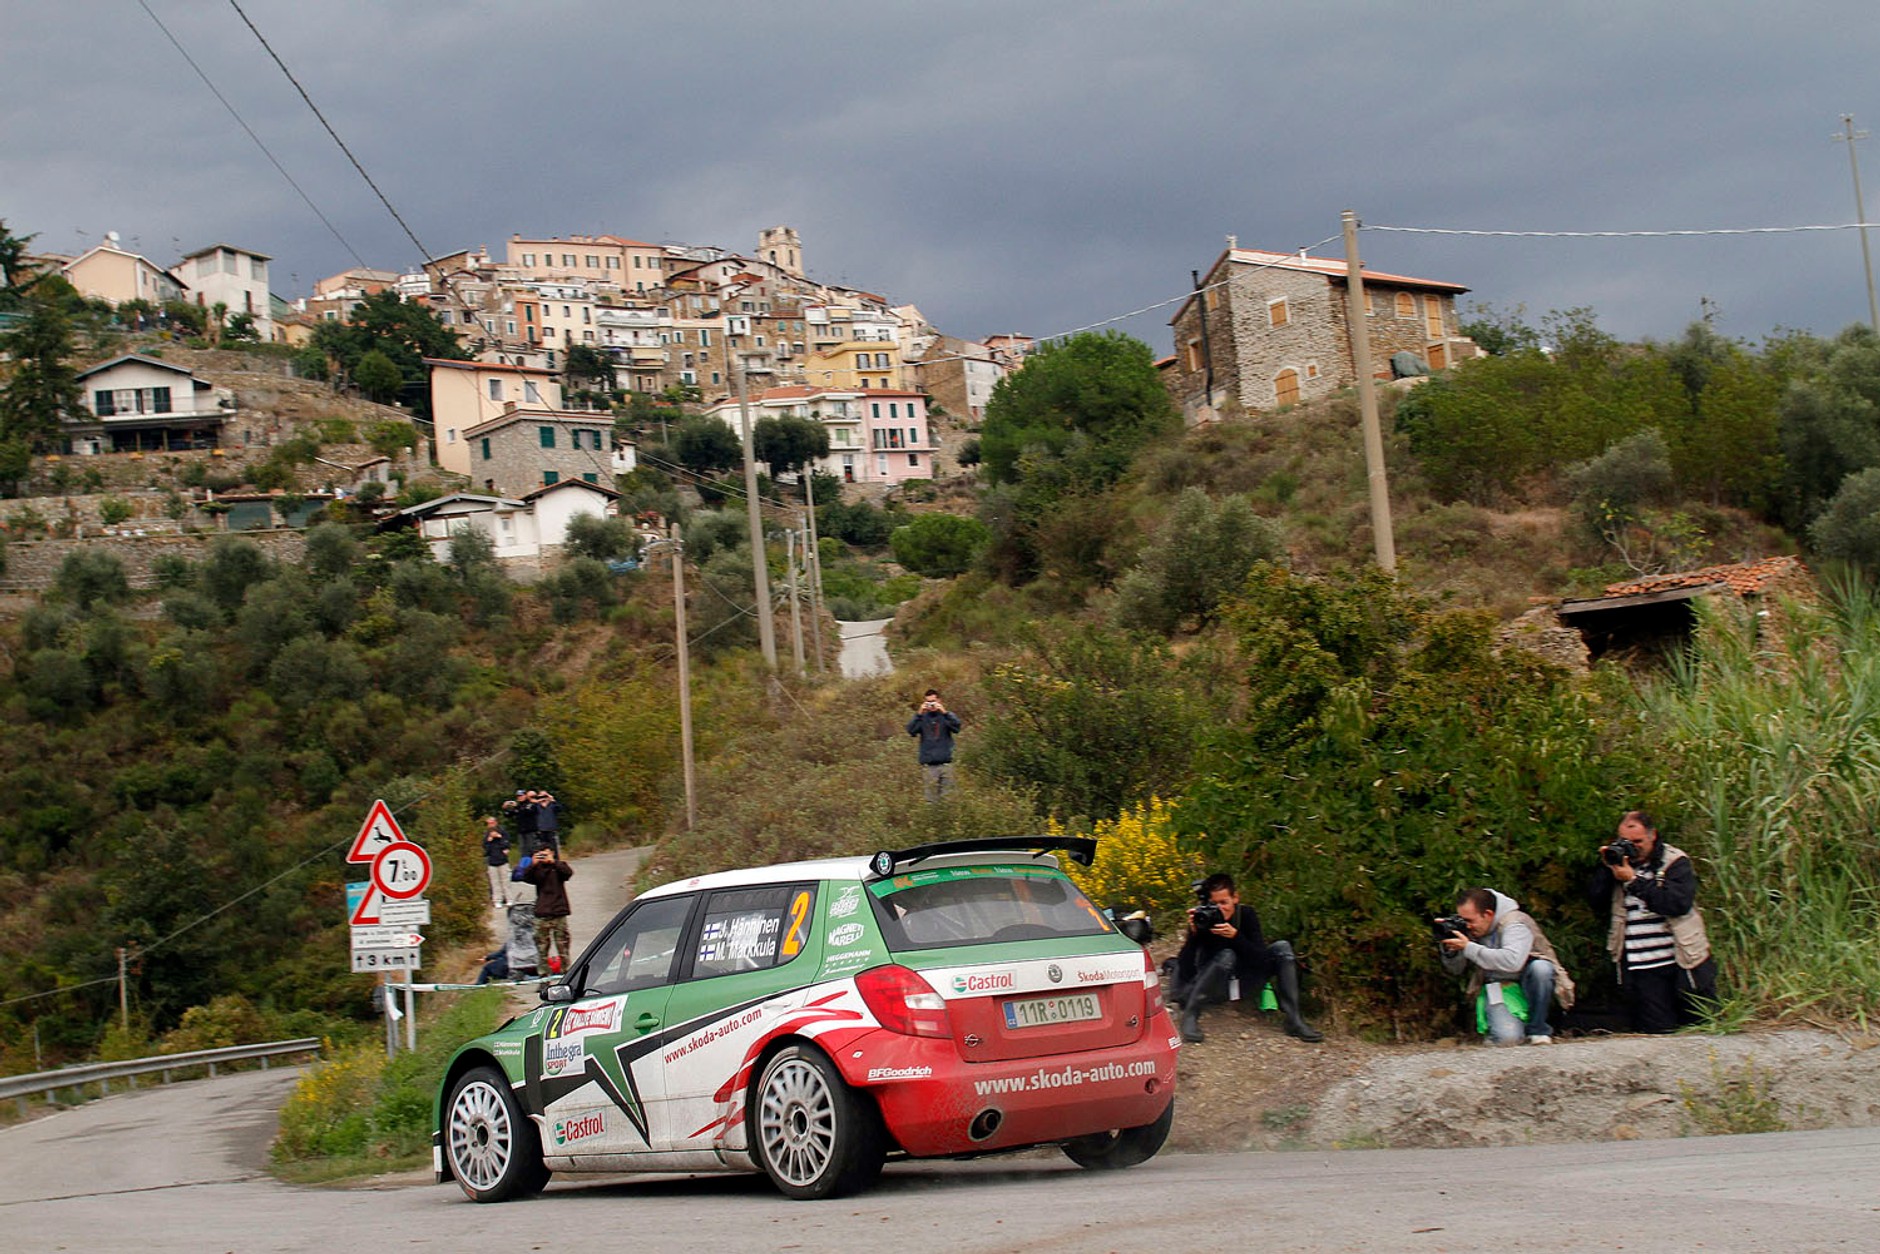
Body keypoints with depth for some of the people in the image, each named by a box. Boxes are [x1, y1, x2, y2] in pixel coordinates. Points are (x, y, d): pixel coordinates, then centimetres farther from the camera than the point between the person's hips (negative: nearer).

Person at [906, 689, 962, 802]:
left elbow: (956, 727, -11)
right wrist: (919, 714, -15)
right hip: (928, 765, 0)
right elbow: (911, 730, -6)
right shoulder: (922, 718, 8)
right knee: (932, 796, -1)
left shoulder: (947, 715, 7)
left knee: (947, 795, -1)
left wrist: (944, 712, -19)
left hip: (945, 763, 0)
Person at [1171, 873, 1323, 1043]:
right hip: (1214, 989, -3)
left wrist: (1235, 935, -33)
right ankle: (1190, 1015, -27)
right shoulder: (1204, 918, -16)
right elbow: (1185, 970, -23)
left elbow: (1262, 958, -20)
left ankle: (1294, 1021, -18)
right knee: (1226, 956, -34)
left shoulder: (1246, 914, -10)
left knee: (1282, 948, -14)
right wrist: (1193, 933, -36)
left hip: (1244, 982, 3)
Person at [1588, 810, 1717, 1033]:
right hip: (1642, 969, 2)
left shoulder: (1675, 862, -1)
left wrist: (1633, 881, -18)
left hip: (1682, 963, -2)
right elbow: (1596, 901, 6)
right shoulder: (1618, 860, 11)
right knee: (1656, 1032, -6)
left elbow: (1679, 903, -17)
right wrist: (1605, 867, -7)